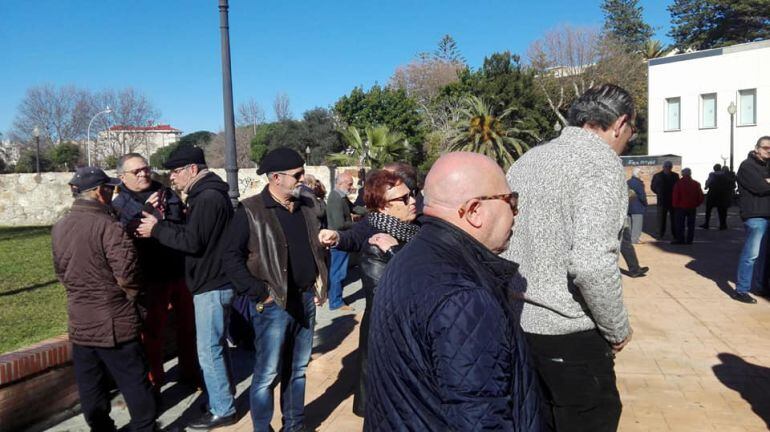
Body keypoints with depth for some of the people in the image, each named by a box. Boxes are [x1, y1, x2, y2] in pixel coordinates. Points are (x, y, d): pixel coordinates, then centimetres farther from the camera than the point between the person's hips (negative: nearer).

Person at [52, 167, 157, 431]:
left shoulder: (59, 228, 5)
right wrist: (132, 295, -2)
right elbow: (126, 274, -22)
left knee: (90, 390, 16)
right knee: (135, 385, 7)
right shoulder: (108, 226, -20)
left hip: (79, 323, 7)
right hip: (114, 323, -7)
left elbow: (61, 272, 14)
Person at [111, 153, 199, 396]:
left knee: (188, 326, 13)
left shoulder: (167, 194, 10)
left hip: (182, 272, 4)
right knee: (153, 332, 7)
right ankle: (154, 382, 23)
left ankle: (189, 372, 31)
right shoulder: (120, 205, 0)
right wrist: (146, 209, -23)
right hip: (152, 278, -4)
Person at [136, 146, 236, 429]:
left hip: (211, 285, -10)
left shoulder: (208, 198, -19)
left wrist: (157, 230, -12)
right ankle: (224, 397, 31)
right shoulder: (207, 194, 14)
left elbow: (193, 241, -22)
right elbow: (193, 233, 13)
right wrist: (162, 224, 0)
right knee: (216, 345, 19)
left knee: (208, 351, -2)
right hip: (215, 281, 10)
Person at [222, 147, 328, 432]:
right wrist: (259, 294, -15)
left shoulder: (307, 206, 8)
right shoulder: (251, 211, -11)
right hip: (274, 304, -6)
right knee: (268, 375, 2)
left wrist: (321, 284, 10)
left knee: (298, 369, 17)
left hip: (306, 299, 6)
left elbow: (318, 247, 19)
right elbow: (232, 258, -12)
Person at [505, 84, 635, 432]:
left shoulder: (527, 160, 10)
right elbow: (591, 264, -26)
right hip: (569, 338, -7)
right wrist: (617, 329, -10)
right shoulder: (602, 164, -14)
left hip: (516, 325, 7)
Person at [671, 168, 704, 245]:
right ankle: (689, 240, 8)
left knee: (680, 224, 1)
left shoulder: (678, 184, -7)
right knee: (691, 225, 8)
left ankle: (680, 239, -2)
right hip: (692, 207, 3)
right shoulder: (696, 184, 3)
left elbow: (675, 196, -8)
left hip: (681, 207, -3)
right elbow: (701, 197, 4)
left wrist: (675, 205, 4)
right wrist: (696, 204, 15)